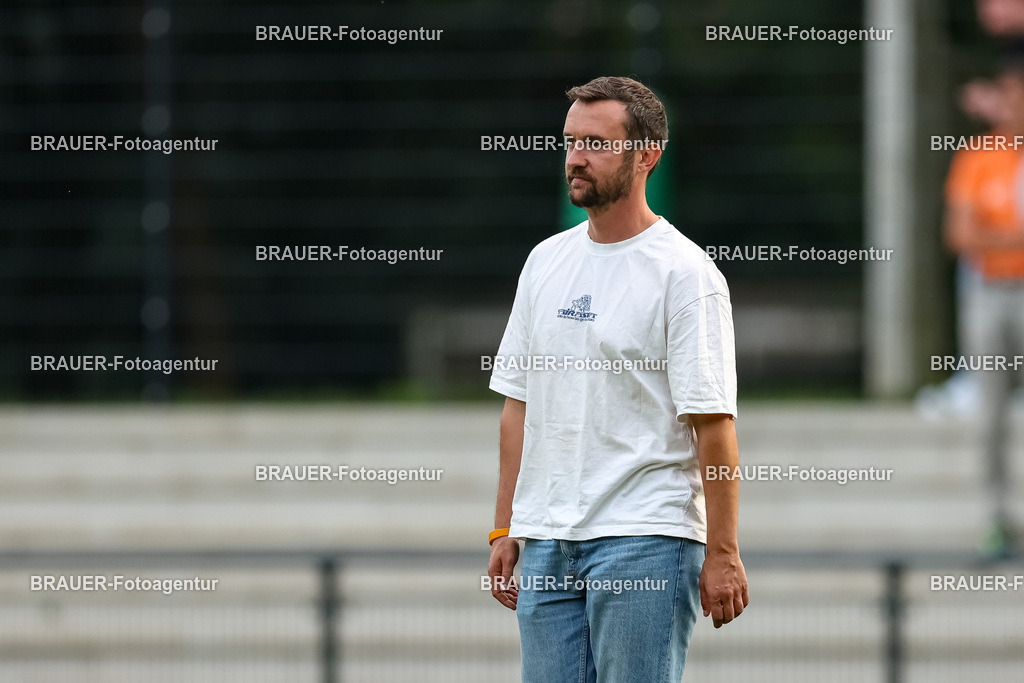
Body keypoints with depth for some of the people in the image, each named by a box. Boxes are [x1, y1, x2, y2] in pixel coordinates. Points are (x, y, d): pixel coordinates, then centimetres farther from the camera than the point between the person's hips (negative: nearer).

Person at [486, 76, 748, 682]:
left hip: (647, 541, -7)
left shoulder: (685, 273, -8)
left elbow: (712, 422, -11)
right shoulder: (545, 262, 13)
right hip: (546, 544, 7)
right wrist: (505, 529, 12)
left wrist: (722, 553, -14)